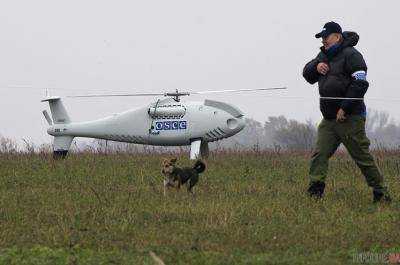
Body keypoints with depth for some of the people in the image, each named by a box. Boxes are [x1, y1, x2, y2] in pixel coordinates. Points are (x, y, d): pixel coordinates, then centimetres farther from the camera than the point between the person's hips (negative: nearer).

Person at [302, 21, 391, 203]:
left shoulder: (351, 55, -10)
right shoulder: (324, 55, 17)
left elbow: (360, 84, -17)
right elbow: (307, 75, 20)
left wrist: (344, 109, -19)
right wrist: (316, 67, -4)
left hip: (350, 118, -8)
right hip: (329, 119, 8)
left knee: (362, 157, -2)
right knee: (319, 155, -5)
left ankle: (381, 194, 8)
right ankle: (315, 192, -9)